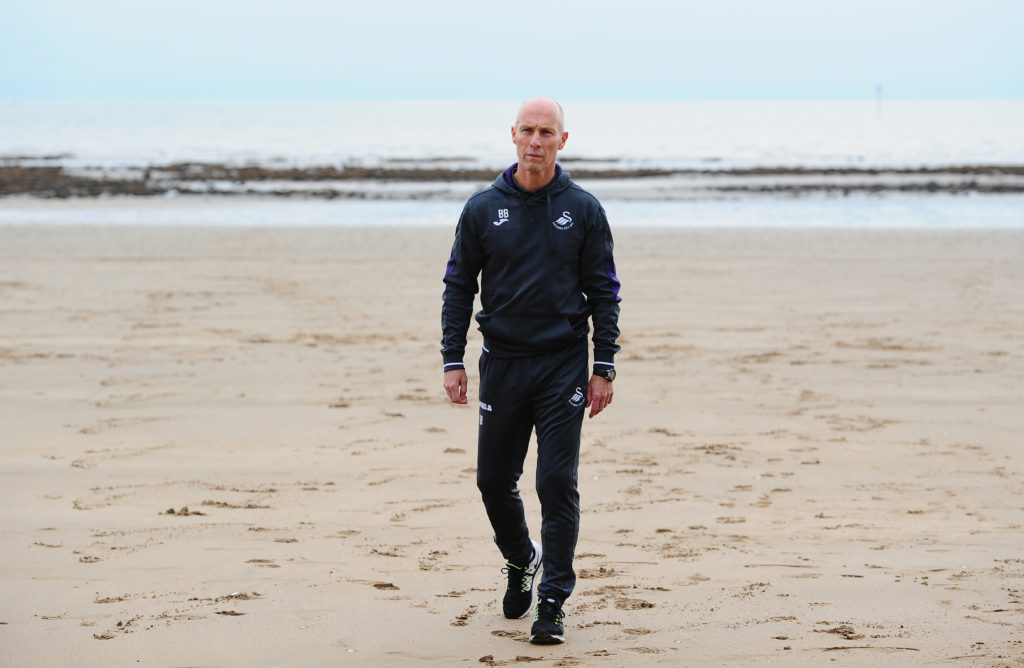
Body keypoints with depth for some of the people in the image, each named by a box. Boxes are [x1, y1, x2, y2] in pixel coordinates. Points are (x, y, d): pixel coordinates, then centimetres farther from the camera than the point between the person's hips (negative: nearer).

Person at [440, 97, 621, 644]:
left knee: (557, 483, -5)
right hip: (501, 363, 2)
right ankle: (521, 563, 35)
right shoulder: (483, 209, 2)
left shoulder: (583, 210, 0)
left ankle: (553, 602, 3)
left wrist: (604, 368, -3)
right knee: (494, 481, 8)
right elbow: (458, 287, 6)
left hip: (564, 364, -2)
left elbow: (604, 291, 3)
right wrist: (452, 361, -1)